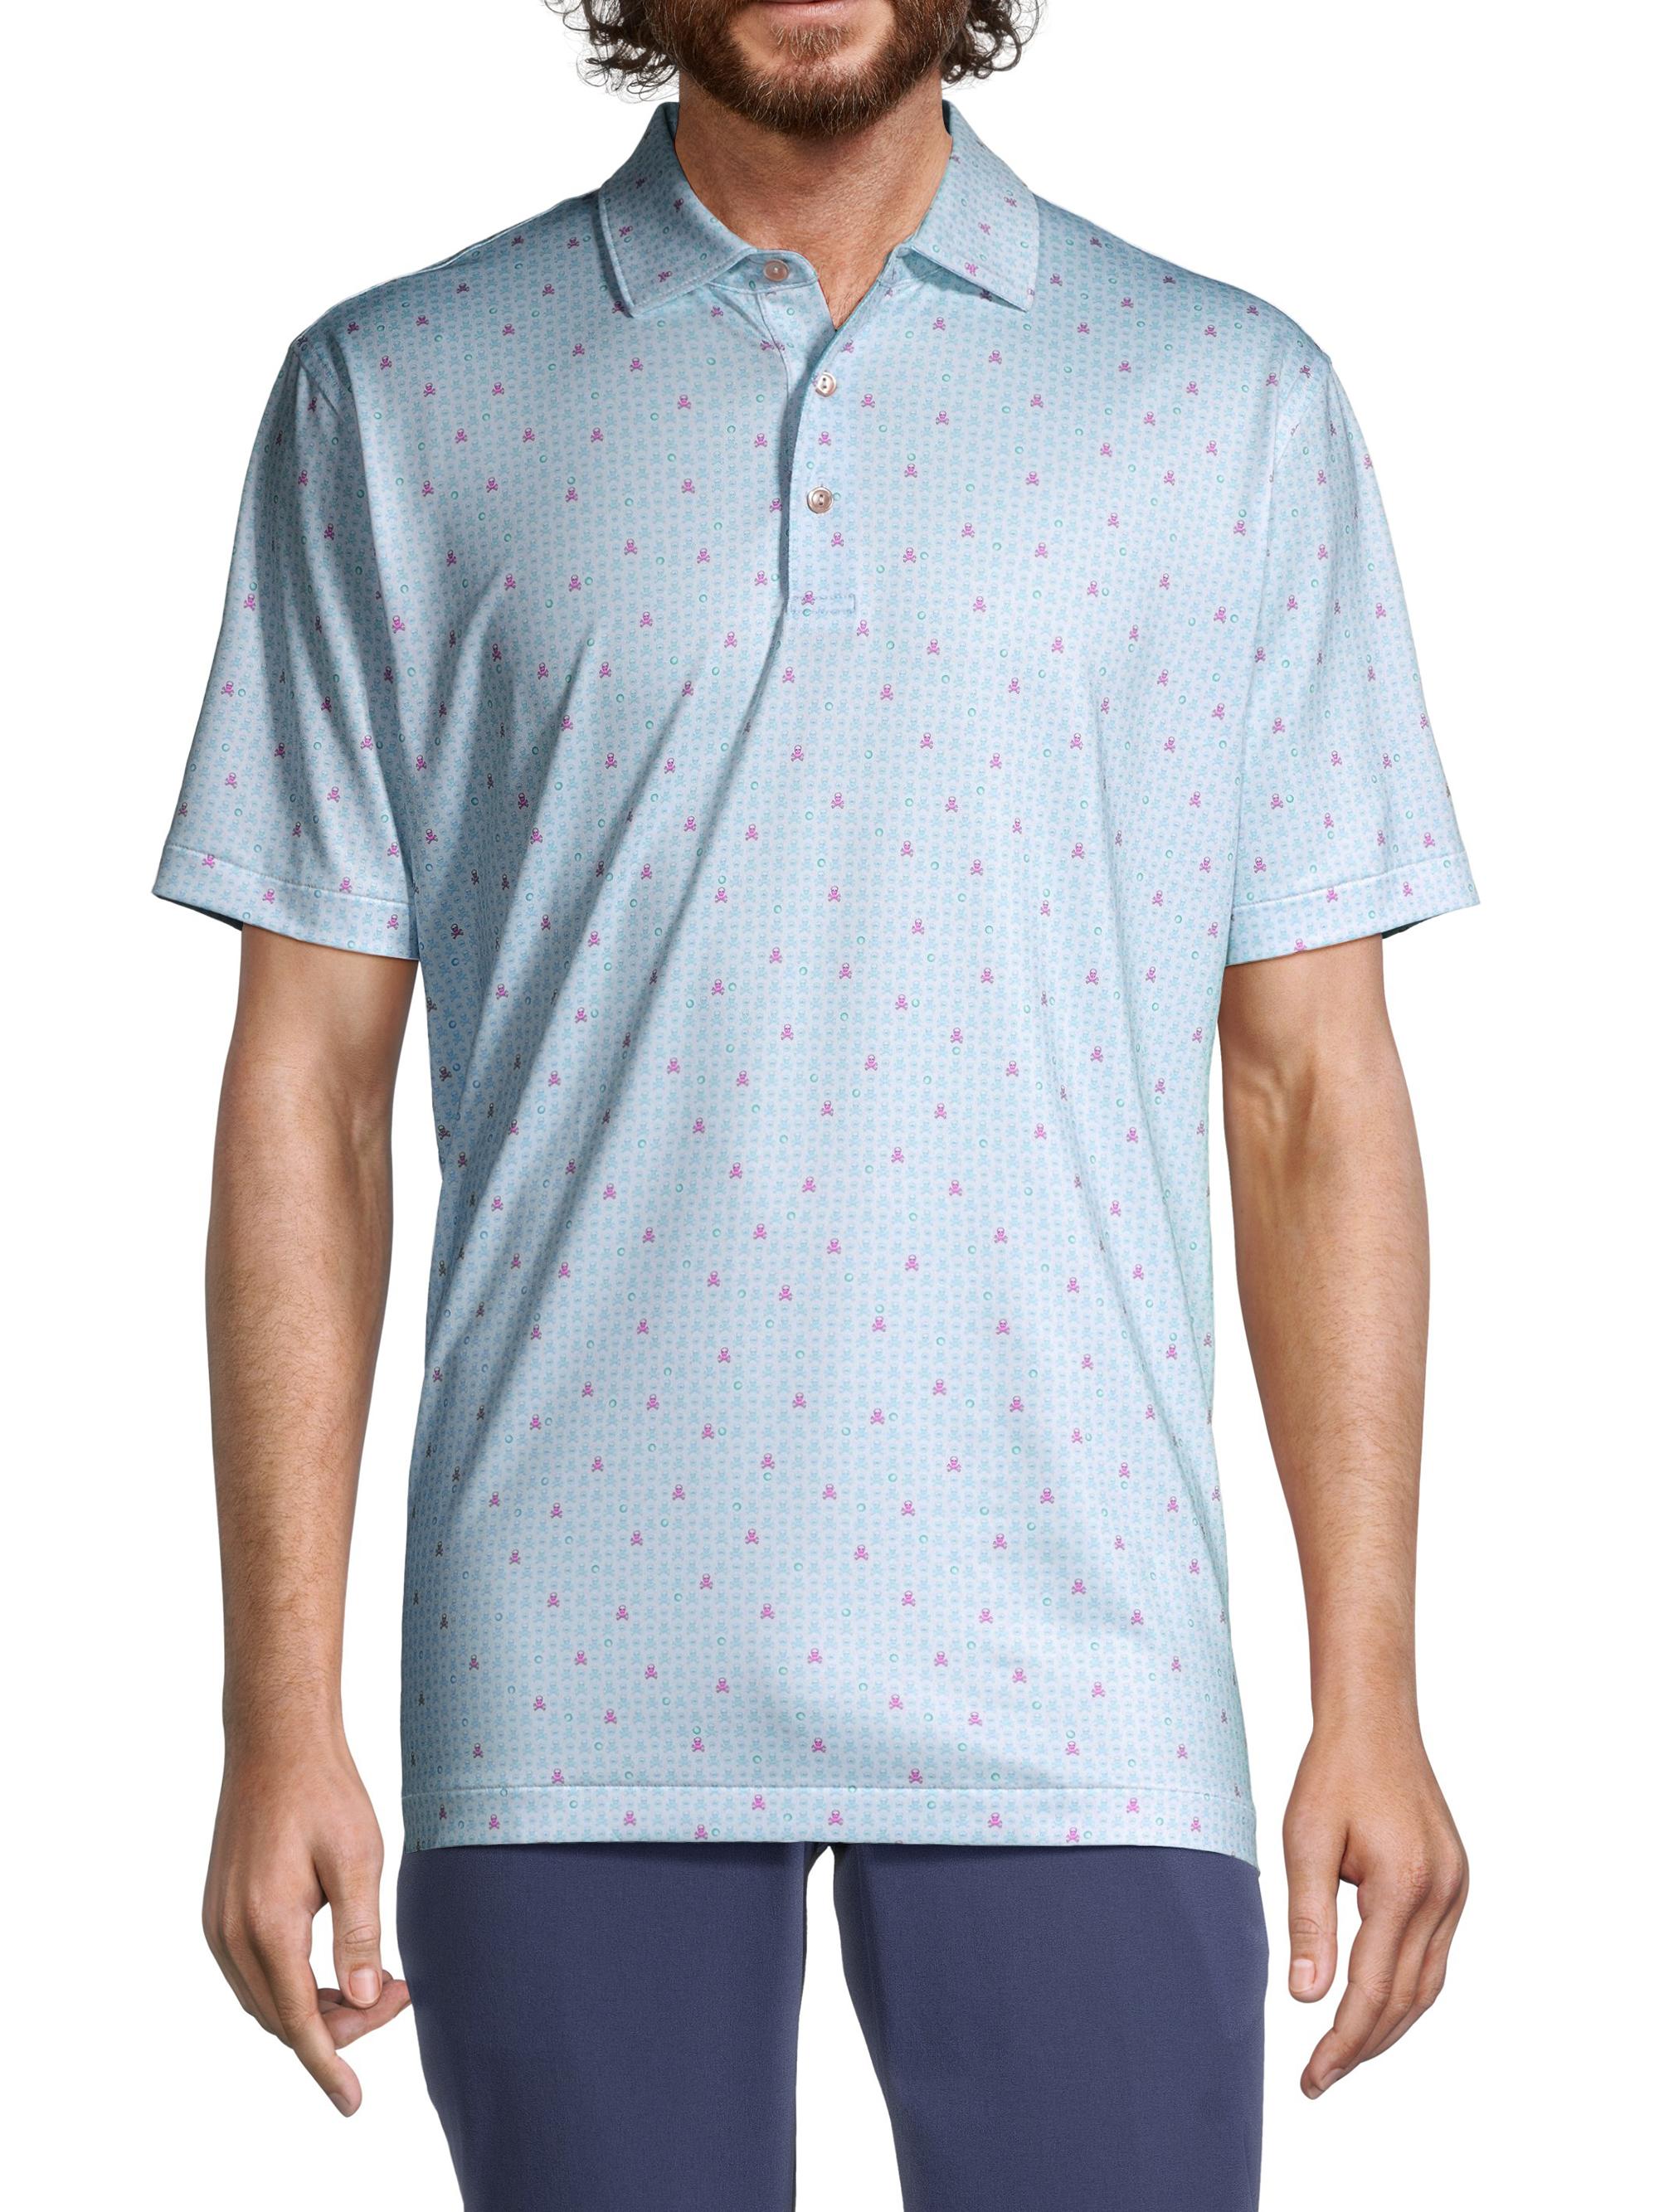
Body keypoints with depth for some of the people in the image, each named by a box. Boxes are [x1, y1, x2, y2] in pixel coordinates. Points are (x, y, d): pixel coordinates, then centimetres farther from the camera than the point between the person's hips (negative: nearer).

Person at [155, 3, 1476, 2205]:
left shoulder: (1230, 400, 8)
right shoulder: (397, 397, 7)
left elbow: (1314, 1080, 8)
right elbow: (310, 1076, 5)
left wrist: (1371, 1693, 2)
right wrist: (279, 1715, 0)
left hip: (1068, 1670, 0)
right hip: (578, 1675, 0)